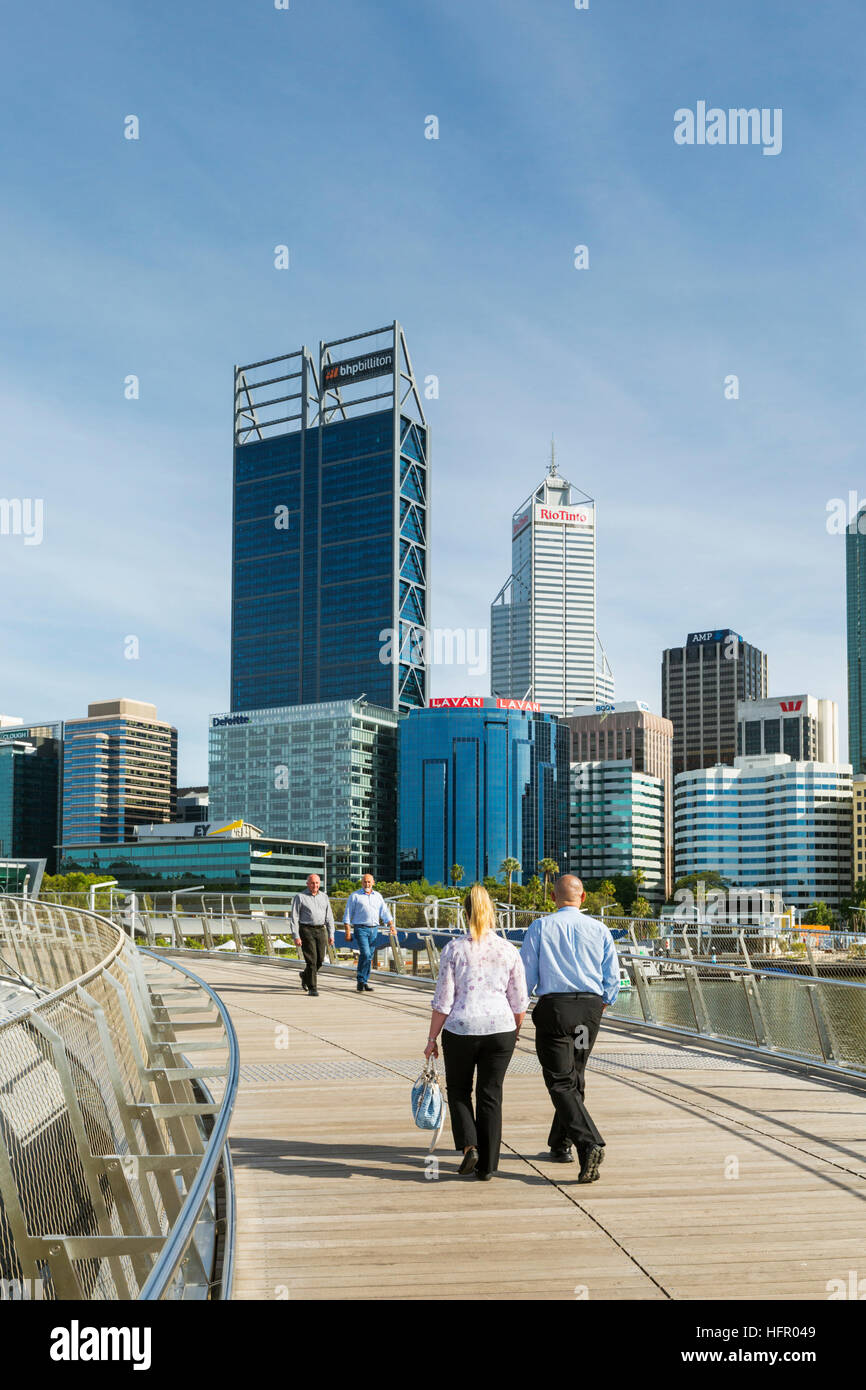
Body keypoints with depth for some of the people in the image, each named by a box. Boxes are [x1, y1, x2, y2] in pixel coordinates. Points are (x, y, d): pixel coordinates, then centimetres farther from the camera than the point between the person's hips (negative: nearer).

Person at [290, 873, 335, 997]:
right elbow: (294, 918, -5)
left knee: (320, 960, 6)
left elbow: (329, 917, 12)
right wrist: (296, 936, -12)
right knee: (311, 959, -10)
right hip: (306, 930, -5)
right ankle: (312, 988, -2)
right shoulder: (299, 897, -2)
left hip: (320, 931, 5)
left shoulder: (324, 897, 11)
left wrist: (331, 934, 5)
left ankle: (305, 975, 35)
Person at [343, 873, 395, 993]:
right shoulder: (355, 896, 2)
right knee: (365, 954, -17)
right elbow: (347, 915, 1)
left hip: (374, 929, 5)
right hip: (361, 929, -4)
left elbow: (385, 913, 12)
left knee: (369, 956, 6)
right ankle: (361, 981, -8)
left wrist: (392, 926, -2)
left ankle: (364, 981, 15)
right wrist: (348, 932, -7)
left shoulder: (378, 896, 14)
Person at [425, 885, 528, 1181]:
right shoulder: (509, 950, 0)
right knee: (490, 1095, 11)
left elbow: (443, 1001, -5)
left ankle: (469, 1145, -1)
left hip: (460, 1029, -1)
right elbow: (519, 1001, 4)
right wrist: (516, 1029, 22)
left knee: (458, 1090, 18)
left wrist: (432, 1039, 3)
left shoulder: (454, 949, -5)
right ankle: (487, 1166, 13)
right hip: (500, 1029, 1)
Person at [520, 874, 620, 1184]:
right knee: (574, 1077, 19)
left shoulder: (540, 927, 0)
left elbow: (526, 975, -2)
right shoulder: (600, 930, 5)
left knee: (561, 1083, -5)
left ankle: (589, 1144, -24)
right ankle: (560, 1144, 28)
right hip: (590, 1007, 4)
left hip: (553, 1007, -3)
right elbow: (612, 979, 5)